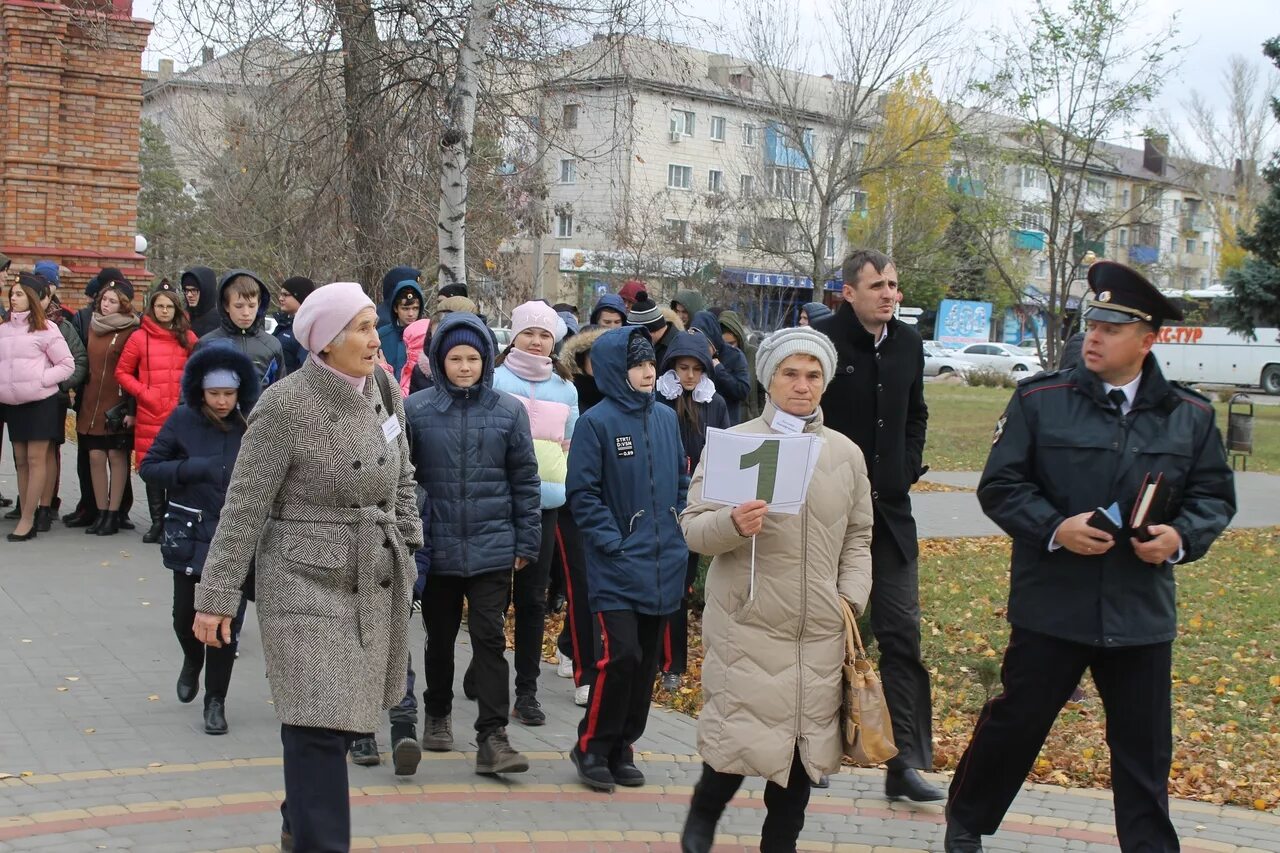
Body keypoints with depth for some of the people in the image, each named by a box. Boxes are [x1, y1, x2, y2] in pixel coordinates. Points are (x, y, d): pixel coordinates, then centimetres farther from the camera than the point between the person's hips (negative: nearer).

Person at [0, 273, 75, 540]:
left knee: (36, 459, -7)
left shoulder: (46, 329, -3)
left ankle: (27, 520, -6)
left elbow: (67, 365, -2)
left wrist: (41, 380, -12)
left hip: (41, 402, -5)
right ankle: (26, 514, 11)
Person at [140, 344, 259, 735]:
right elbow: (148, 468, -2)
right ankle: (193, 661, 41)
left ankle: (216, 700, 15)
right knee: (186, 614, 6)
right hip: (189, 536, 1)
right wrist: (192, 468, -16)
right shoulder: (183, 421, -2)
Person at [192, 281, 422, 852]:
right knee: (319, 725, -9)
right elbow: (244, 507, -13)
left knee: (341, 717, 16)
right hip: (308, 584, -6)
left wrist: (407, 548, 13)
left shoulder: (383, 391, 3)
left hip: (375, 584, 6)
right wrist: (215, 597, -12)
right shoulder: (285, 406, -16)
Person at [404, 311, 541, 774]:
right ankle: (437, 714, 36)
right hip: (437, 546, 1)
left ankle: (492, 737, -1)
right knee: (440, 638, 16)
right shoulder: (417, 409, -3)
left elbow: (525, 480, 4)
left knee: (490, 640, -3)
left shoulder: (509, 410, -1)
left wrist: (526, 541, 3)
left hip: (492, 547, -1)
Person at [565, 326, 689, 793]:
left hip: (664, 564, 6)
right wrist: (612, 543, -13)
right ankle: (592, 747, 4)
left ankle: (623, 747, 23)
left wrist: (679, 534, 7)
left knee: (647, 659, 10)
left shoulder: (666, 418, 9)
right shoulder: (596, 422, -7)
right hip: (617, 567, -6)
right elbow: (582, 493, -7)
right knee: (620, 655, -13)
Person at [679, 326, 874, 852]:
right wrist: (732, 524, -25)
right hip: (748, 627, -4)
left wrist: (851, 600, 4)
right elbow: (692, 527, -5)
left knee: (806, 743, 9)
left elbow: (857, 538, 17)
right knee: (743, 740, -4)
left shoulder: (846, 454, 9)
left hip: (821, 632, 4)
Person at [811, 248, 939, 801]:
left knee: (902, 635, 1)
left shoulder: (907, 342, 8)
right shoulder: (821, 340, -11)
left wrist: (908, 468, 9)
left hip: (889, 508, 5)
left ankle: (907, 761, 5)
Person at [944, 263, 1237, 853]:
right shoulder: (1039, 400, -4)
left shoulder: (1190, 416, 4)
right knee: (1016, 722, 11)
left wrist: (1182, 535, -11)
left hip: (1142, 610, 2)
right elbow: (999, 486, -3)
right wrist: (1054, 528, -19)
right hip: (1051, 604, -2)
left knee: (1145, 749, 9)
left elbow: (1215, 495, 10)